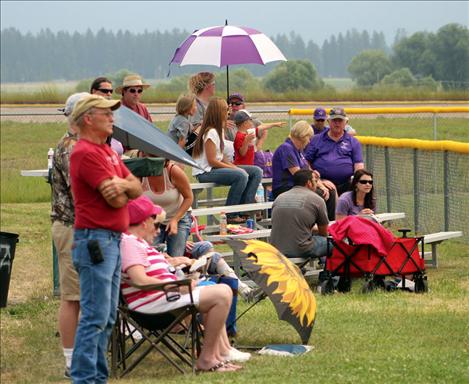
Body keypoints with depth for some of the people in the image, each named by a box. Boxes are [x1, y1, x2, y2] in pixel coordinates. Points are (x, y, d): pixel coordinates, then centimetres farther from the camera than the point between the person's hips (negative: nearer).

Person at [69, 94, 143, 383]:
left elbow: (138, 188, 11)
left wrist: (123, 184, -12)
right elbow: (116, 200, -19)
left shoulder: (108, 151, 18)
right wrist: (122, 190, 4)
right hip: (95, 241, -10)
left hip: (113, 239, 10)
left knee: (107, 317, 12)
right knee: (95, 317, -11)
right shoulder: (86, 153, -14)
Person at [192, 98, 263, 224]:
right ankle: (230, 215, -24)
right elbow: (212, 161, -20)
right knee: (242, 176, -32)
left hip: (216, 168, 10)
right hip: (205, 173, -10)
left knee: (256, 171, -1)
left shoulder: (219, 130, 15)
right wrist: (235, 168, -16)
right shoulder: (211, 132, -17)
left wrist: (234, 166, -3)